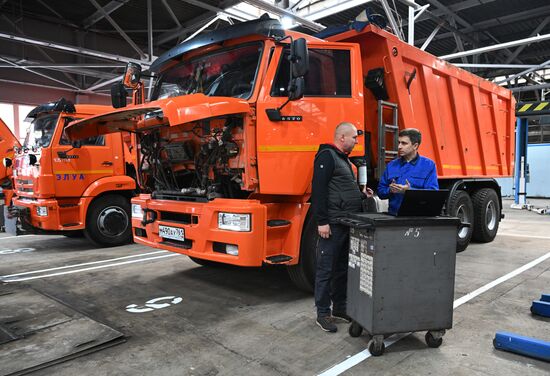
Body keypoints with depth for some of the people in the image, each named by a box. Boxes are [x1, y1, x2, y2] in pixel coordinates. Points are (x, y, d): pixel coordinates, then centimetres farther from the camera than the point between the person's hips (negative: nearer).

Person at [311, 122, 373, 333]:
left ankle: (340, 308, 26)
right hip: (333, 225, -10)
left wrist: (361, 195, 12)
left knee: (343, 268, 15)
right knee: (326, 269, -1)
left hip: (347, 224, 10)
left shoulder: (343, 158, 20)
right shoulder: (327, 156, -10)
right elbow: (319, 189, -18)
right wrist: (322, 221, -22)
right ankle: (323, 313, 8)